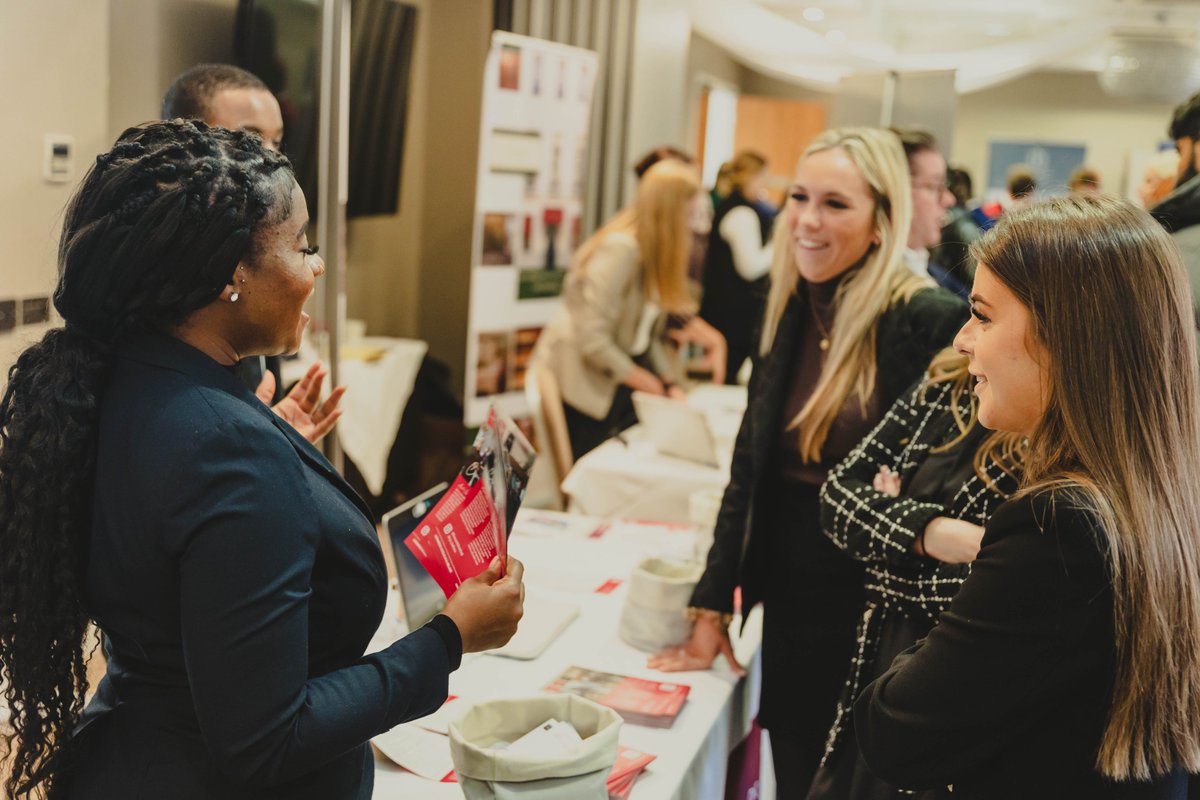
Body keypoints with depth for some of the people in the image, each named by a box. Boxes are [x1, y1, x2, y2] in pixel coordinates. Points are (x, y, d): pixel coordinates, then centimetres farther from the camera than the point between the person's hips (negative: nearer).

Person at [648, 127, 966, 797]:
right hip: (789, 610, 6)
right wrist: (712, 610, 7)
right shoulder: (787, 314, 4)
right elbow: (749, 471, 8)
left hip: (877, 622, -5)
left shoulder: (931, 323, -16)